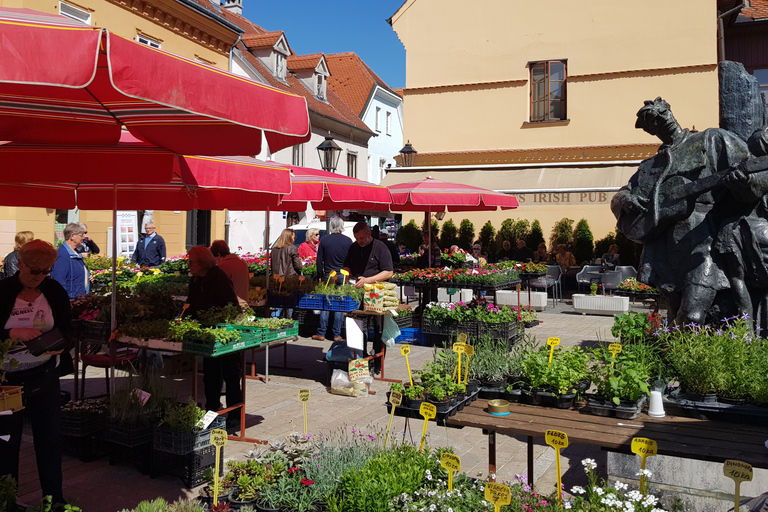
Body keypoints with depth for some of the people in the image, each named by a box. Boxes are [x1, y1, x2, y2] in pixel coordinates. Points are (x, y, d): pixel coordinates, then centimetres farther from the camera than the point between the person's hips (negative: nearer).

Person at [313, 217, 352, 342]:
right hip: (343, 276, -1)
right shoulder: (348, 241, -4)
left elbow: (319, 261, 3)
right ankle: (337, 334, 7)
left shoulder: (324, 240, -1)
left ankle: (321, 333, 10)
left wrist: (320, 276, 12)